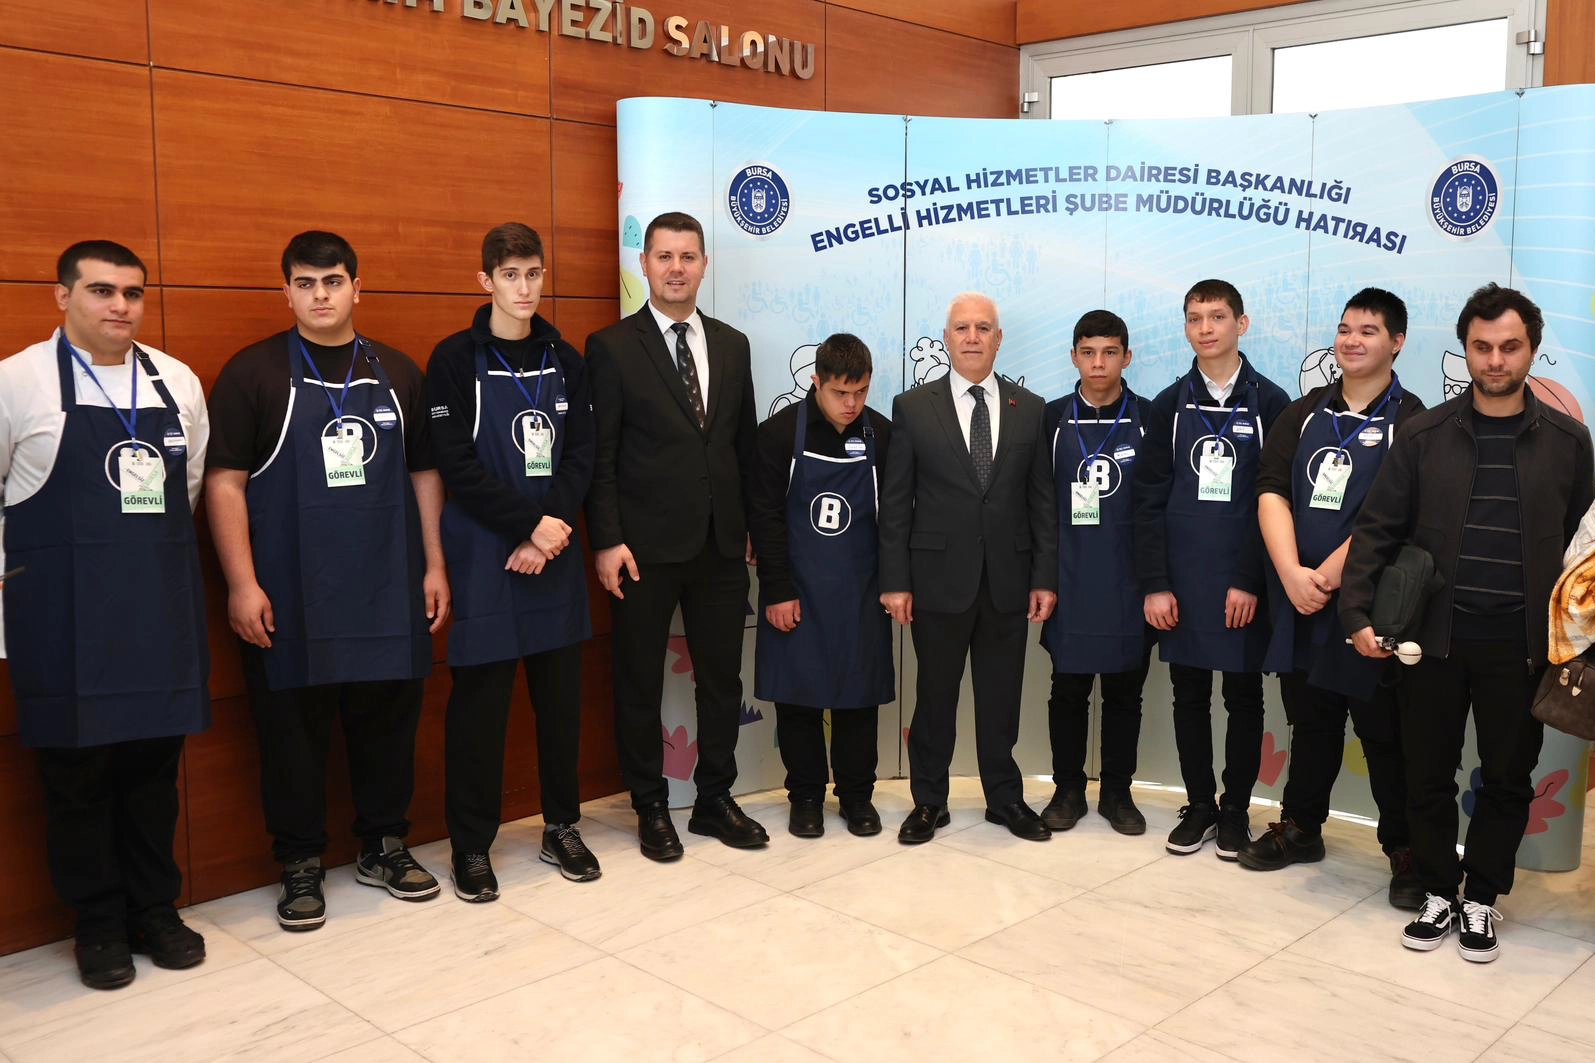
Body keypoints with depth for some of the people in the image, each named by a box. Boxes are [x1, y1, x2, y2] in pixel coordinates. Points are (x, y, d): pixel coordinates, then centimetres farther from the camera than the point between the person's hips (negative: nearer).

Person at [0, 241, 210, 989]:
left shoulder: (179, 383, 7)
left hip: (163, 609, 3)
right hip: (66, 617, -3)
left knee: (154, 765, 11)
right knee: (77, 771, 7)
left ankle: (155, 908, 26)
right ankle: (98, 926, 21)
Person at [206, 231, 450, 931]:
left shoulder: (396, 373, 10)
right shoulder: (254, 372, -1)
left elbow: (424, 473, 12)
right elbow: (224, 481, -5)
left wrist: (435, 565, 6)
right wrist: (242, 583, -12)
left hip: (388, 588, 3)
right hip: (290, 595, -3)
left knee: (389, 717, 10)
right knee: (293, 727, 5)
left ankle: (384, 848, 27)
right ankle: (300, 866, 20)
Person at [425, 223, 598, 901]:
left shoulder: (565, 361, 9)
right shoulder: (456, 359, -3)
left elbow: (579, 457, 4)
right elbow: (456, 464, -9)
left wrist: (550, 533, -10)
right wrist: (531, 522, -14)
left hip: (555, 551, 4)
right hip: (483, 554, -4)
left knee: (560, 693, 9)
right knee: (479, 699, 1)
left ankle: (561, 827, 24)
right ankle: (471, 845, 14)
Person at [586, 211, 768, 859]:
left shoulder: (732, 345, 10)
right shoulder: (612, 347, -4)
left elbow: (744, 443, 13)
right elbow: (599, 455, -7)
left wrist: (750, 526, 10)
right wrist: (606, 541, -12)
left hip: (721, 545, 4)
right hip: (645, 546, -4)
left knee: (723, 678, 11)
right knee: (640, 683, 8)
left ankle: (715, 800, 27)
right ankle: (651, 808, 23)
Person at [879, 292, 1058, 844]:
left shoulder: (1030, 409, 6)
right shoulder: (913, 407, 0)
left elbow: (1043, 501, 5)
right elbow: (895, 502, -1)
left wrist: (1045, 577, 0)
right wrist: (894, 581, -6)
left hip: (1008, 579, 2)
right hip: (939, 577, -1)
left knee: (1001, 696, 11)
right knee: (935, 694, 8)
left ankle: (1005, 798, 26)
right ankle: (928, 802, 22)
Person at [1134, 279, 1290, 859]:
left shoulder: (1269, 403, 0)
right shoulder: (1168, 406, 6)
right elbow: (1149, 500, 3)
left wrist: (1251, 581, -10)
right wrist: (1154, 584, -4)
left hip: (1242, 582, -2)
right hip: (1182, 582, 2)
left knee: (1243, 697, 7)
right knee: (1189, 695, 9)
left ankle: (1235, 809, 21)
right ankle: (1199, 806, 22)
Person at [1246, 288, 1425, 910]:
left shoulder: (1410, 423, -4)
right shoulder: (1303, 414, 10)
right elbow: (1271, 492, 0)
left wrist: (1329, 575, -16)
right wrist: (1292, 574, -12)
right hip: (1299, 599, 4)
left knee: (1385, 732, 3)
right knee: (1309, 721, 16)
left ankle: (1404, 850, 16)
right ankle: (1301, 827, 30)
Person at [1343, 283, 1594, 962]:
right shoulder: (1425, 436, 1)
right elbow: (1377, 530, 1)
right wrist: (1357, 613, -9)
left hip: (1521, 646, 1)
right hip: (1433, 639, 0)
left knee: (1508, 779, 10)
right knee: (1428, 775, 8)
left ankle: (1481, 900, 26)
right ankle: (1438, 893, 25)